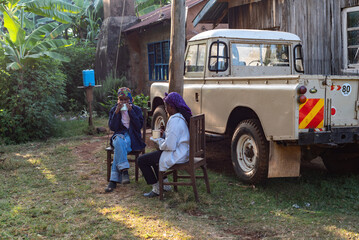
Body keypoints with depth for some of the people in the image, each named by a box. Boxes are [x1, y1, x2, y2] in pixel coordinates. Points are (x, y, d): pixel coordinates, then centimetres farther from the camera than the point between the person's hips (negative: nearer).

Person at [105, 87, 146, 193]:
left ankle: (114, 180, -36)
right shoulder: (114, 110, 10)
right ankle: (124, 171, -43)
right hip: (118, 135, 1)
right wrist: (117, 112, -12)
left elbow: (139, 125, -7)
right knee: (119, 142, -38)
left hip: (132, 137, -1)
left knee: (118, 148, -34)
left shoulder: (136, 109, 7)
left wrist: (131, 111, -13)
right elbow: (112, 127, -2)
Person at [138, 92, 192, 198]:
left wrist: (158, 140, -7)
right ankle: (164, 184, 30)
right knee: (152, 156, 31)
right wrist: (164, 135, 7)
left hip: (176, 155, -10)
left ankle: (156, 189, 5)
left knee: (141, 160, -2)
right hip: (183, 152, 10)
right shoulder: (182, 117, 8)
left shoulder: (174, 120, -23)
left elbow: (170, 146, -26)